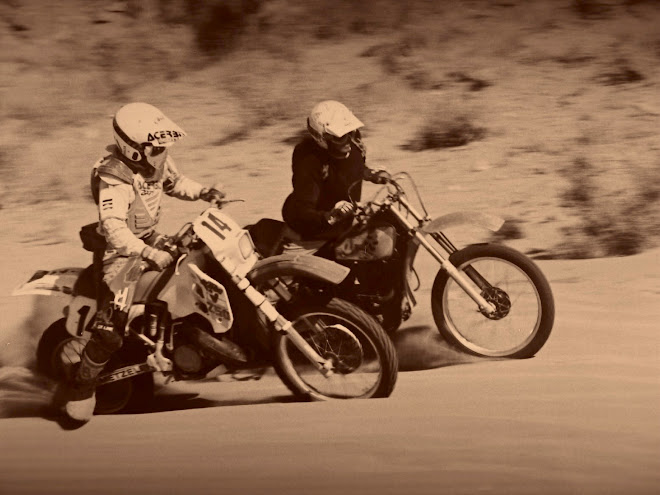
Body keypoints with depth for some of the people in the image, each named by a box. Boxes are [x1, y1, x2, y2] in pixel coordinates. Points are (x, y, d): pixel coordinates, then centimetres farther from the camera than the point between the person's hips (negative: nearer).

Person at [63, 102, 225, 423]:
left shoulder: (156, 160, -3)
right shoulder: (113, 179, -28)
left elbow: (174, 181, 17)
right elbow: (114, 228, -36)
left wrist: (203, 192, -1)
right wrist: (150, 254, -44)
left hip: (149, 237, 9)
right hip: (120, 249, -9)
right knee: (111, 329, -18)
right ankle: (81, 385, -2)